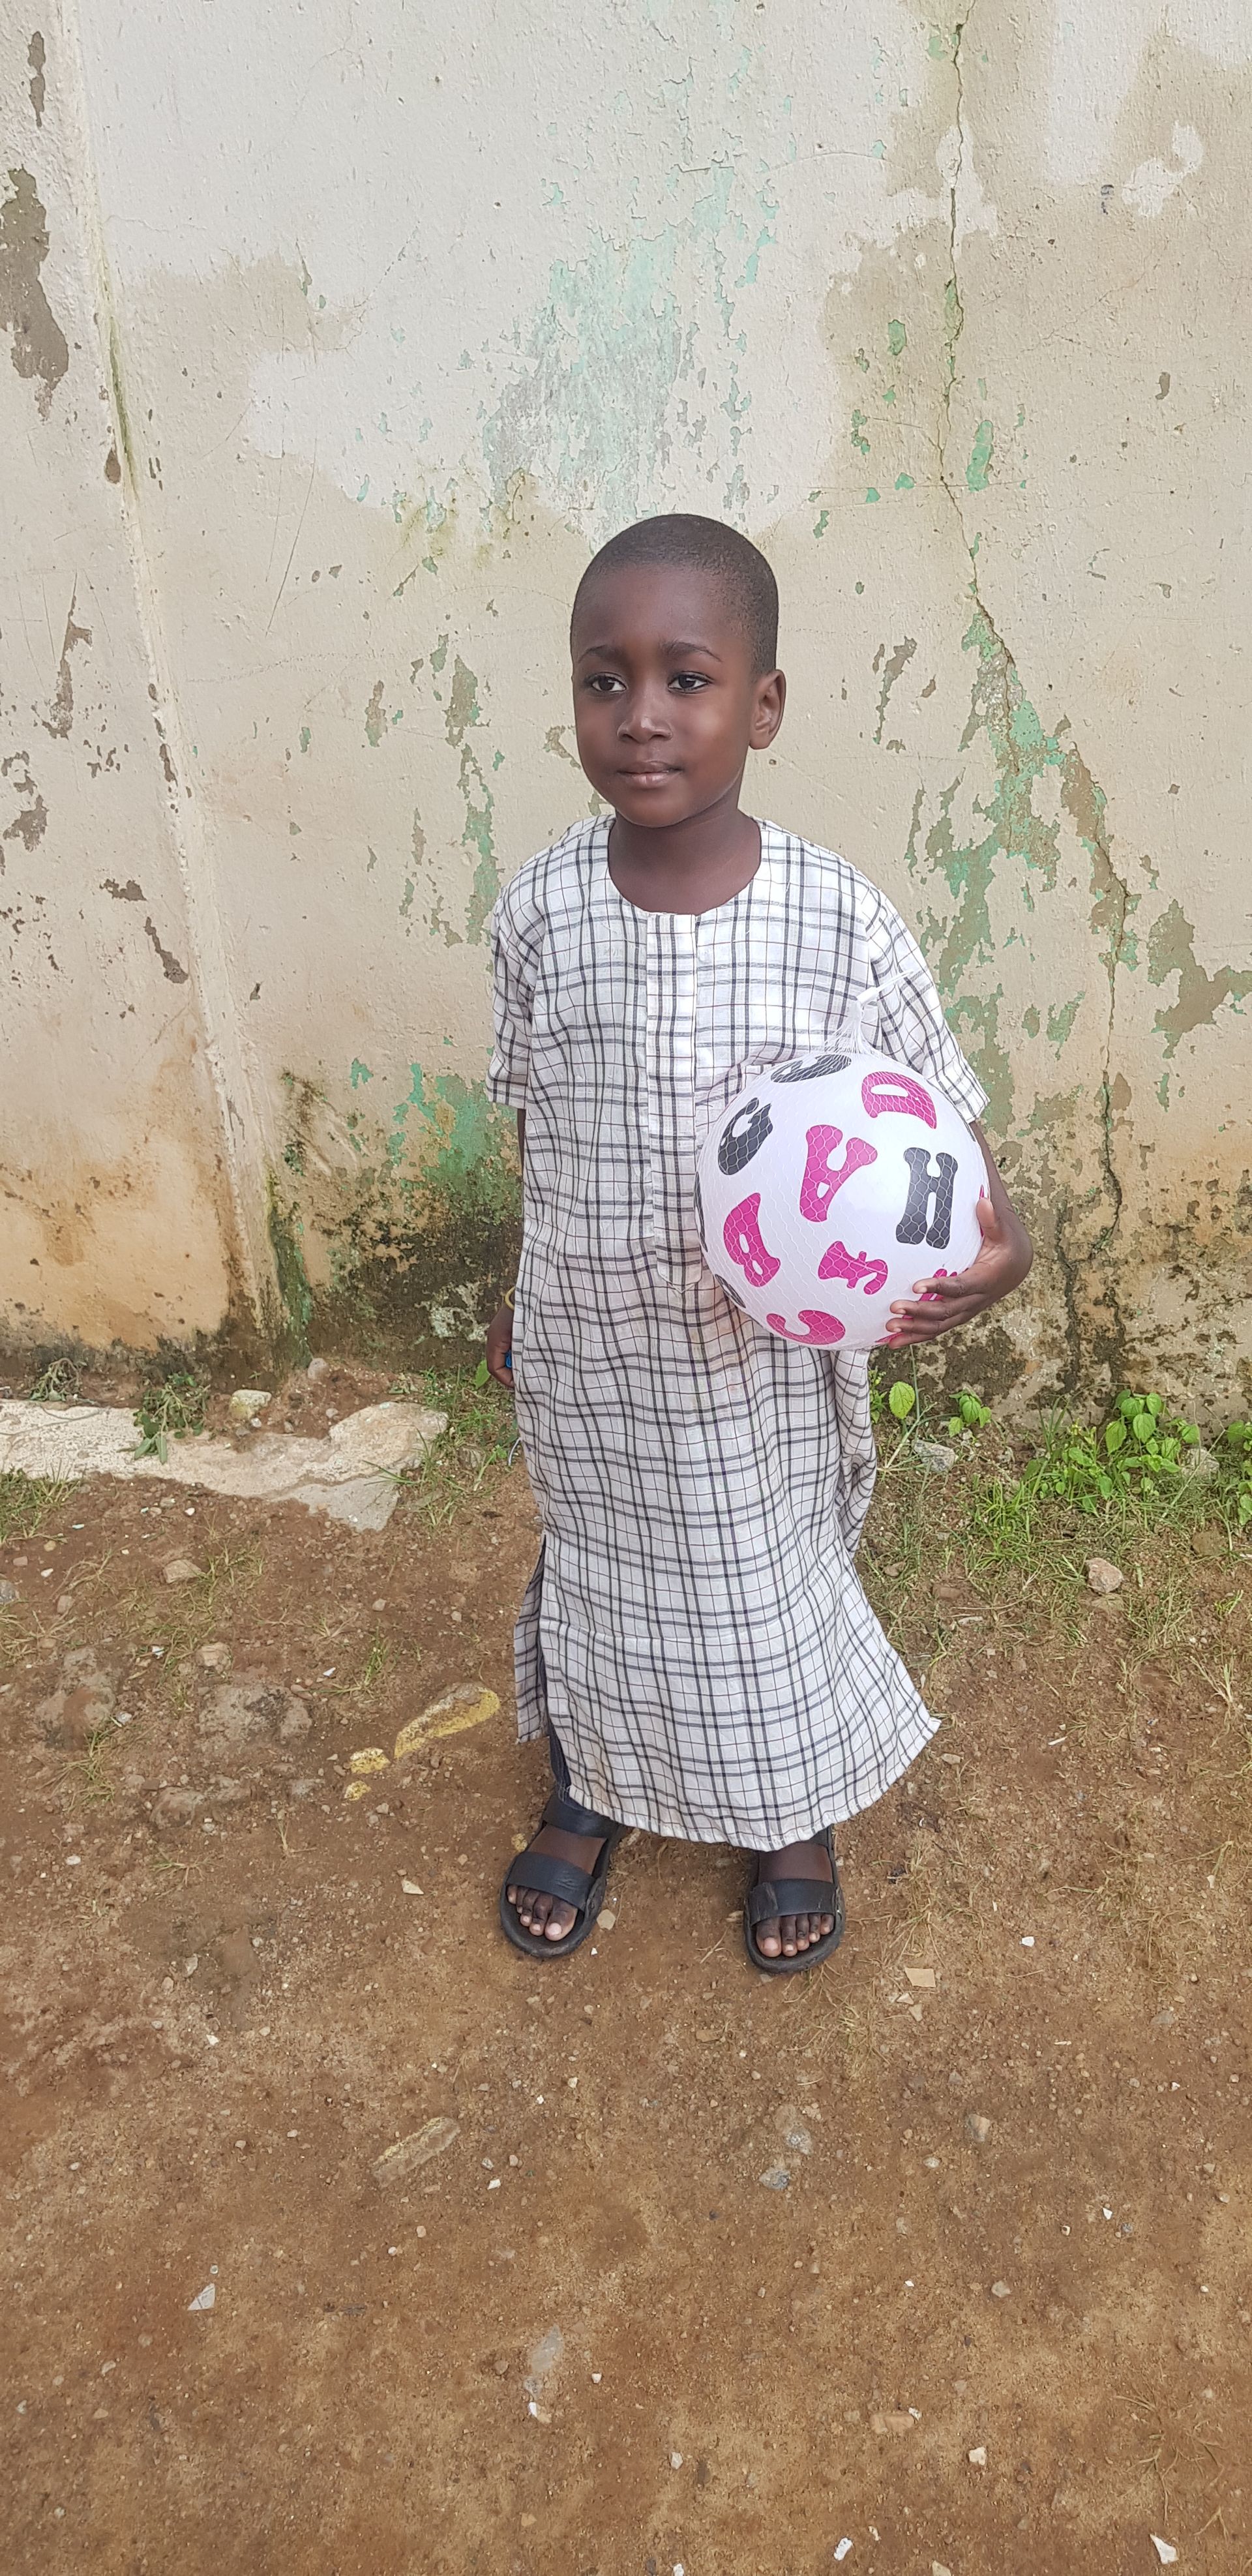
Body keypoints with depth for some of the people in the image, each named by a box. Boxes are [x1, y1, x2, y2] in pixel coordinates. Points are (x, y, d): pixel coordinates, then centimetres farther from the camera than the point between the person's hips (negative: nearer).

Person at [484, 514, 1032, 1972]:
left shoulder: (839, 922, -19)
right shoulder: (536, 911, -12)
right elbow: (540, 1128, 2)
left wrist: (991, 1252, -31)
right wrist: (526, 1299, 12)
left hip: (765, 1360, -1)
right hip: (584, 1356, 2)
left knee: (777, 1580, 21)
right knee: (592, 1569, 23)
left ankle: (796, 1819, 52)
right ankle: (589, 1794, 54)